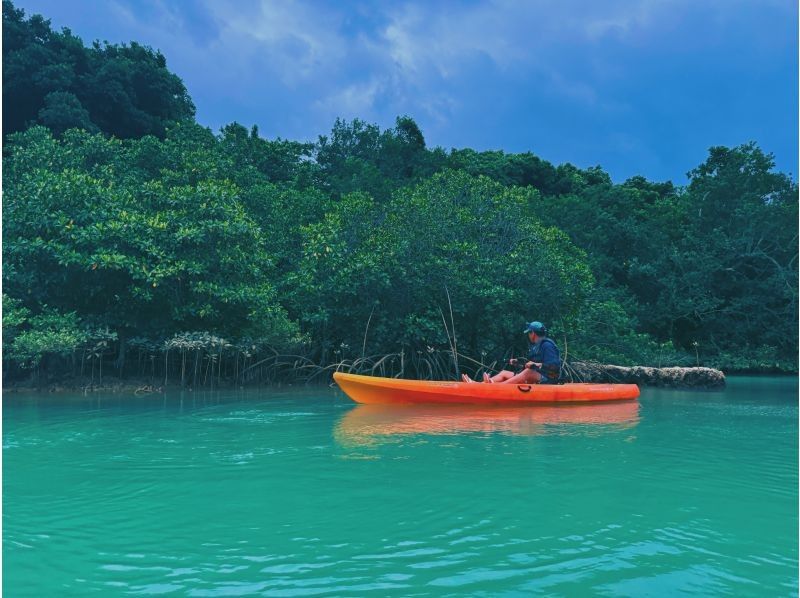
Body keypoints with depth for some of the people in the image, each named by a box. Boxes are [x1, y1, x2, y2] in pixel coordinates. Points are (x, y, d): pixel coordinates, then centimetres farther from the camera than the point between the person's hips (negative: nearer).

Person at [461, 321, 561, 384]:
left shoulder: (547, 345, -9)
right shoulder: (535, 346, 20)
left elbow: (555, 365, -21)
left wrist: (537, 365, -25)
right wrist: (517, 363, 14)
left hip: (547, 380, -9)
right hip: (533, 379, 10)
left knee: (528, 372, -38)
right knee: (504, 373, 1)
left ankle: (496, 386, -53)